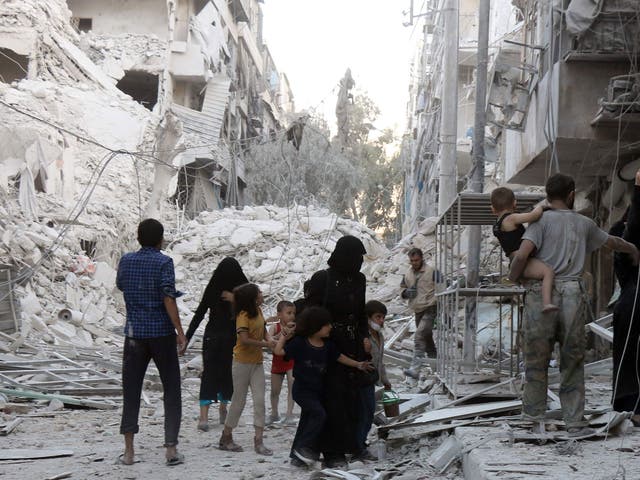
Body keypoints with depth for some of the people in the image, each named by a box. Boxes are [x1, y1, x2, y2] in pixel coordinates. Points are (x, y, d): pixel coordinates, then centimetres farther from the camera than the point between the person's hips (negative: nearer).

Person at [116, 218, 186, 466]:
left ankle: (128, 450, 8)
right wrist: (180, 332, -14)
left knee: (131, 392, 9)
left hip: (134, 334, 3)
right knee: (171, 392, 6)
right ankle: (171, 449, 3)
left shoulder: (126, 260, 5)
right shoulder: (164, 262, -8)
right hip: (161, 334, -3)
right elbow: (168, 299, -15)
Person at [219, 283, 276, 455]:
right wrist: (266, 344, -22)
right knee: (239, 401, 2)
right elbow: (245, 339, -26)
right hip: (242, 362, -7)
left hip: (257, 362, 7)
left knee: (260, 400, 0)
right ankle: (226, 438, 17)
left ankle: (258, 441, 1)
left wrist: (268, 338, -3)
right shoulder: (243, 315, -18)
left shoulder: (258, 310, 6)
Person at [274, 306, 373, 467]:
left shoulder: (327, 345, 1)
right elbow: (278, 351, -15)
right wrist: (284, 337, -13)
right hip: (302, 389, -7)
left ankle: (297, 456, 27)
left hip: (317, 390, 7)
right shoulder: (299, 343, -16)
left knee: (306, 422, 15)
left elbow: (339, 357, 14)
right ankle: (303, 447, -13)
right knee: (319, 414, -22)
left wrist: (358, 364, 13)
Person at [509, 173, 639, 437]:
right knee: (572, 360, 9)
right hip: (572, 295, 2)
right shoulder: (583, 223, 15)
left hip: (541, 294, -2)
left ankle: (536, 418, 8)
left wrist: (513, 277, 6)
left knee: (536, 358, 6)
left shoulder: (542, 220, 2)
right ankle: (575, 421, 10)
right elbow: (612, 242, 34)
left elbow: (522, 255, -13)